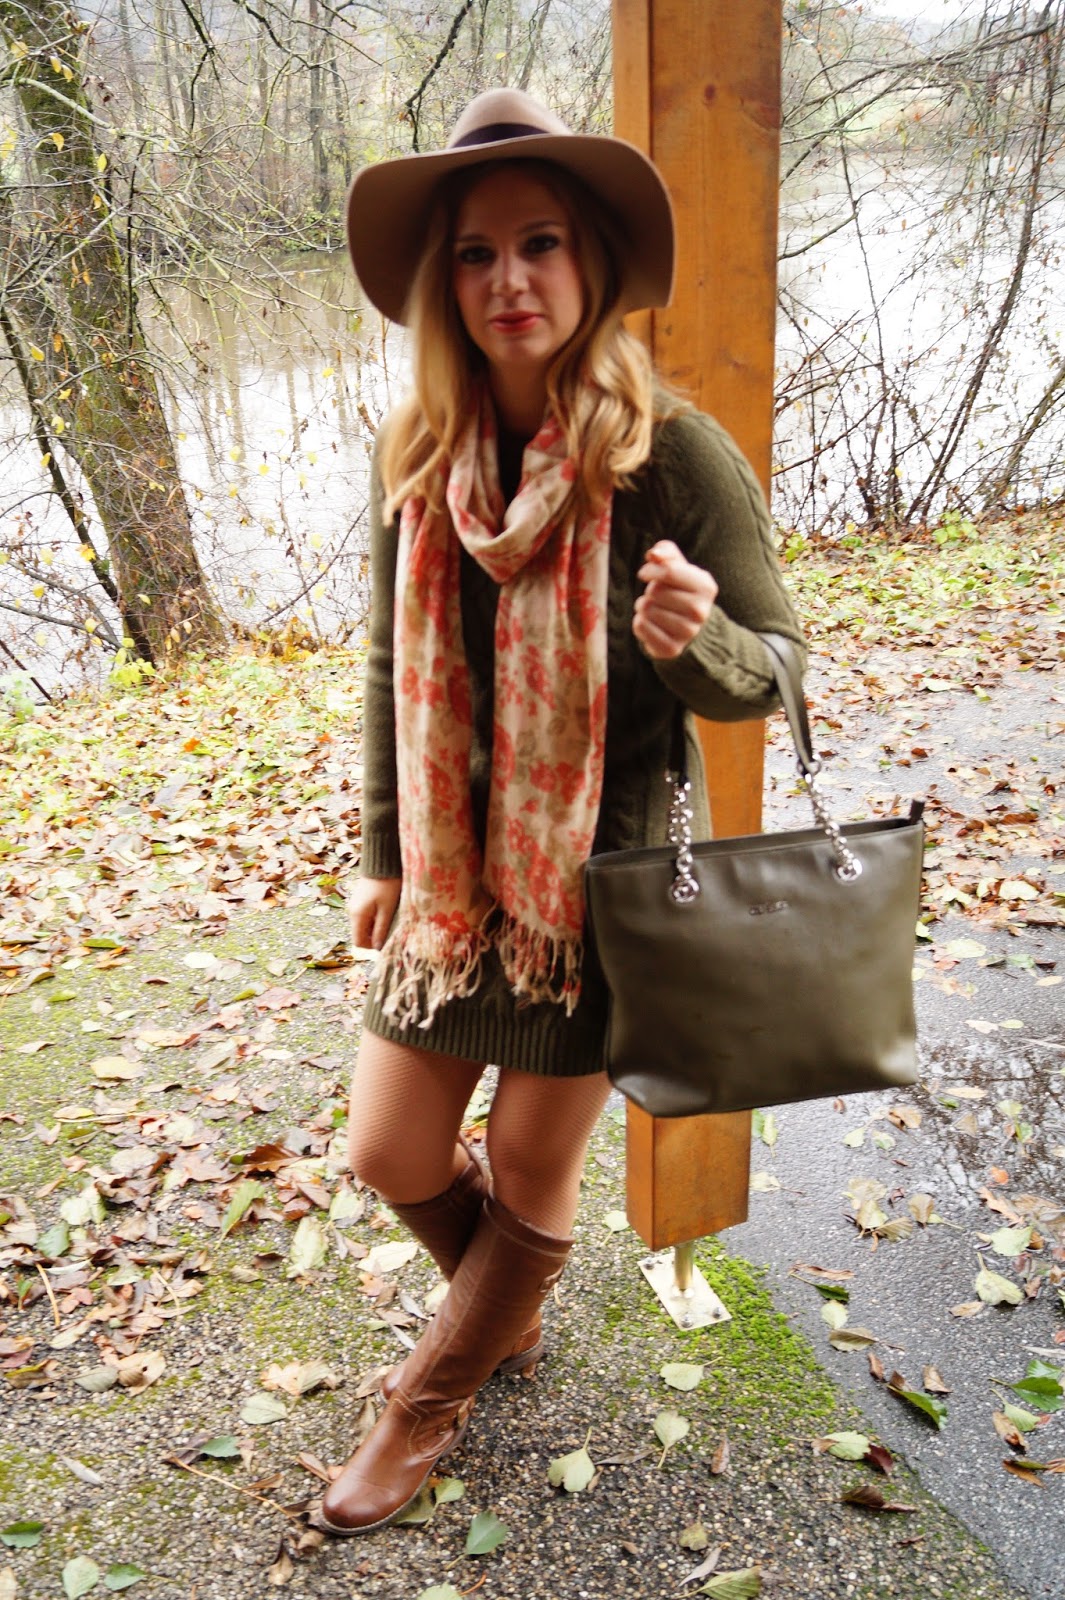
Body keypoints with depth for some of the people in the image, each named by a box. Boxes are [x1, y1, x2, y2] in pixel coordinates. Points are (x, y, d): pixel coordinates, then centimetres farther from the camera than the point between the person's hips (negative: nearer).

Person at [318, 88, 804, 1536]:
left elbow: (771, 672, -9)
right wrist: (382, 850, 10)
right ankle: (513, 1310, 46)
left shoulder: (676, 456, -16)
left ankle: (434, 1400, 41)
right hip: (456, 868, 4)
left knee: (534, 1170, 11)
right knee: (392, 1156, 11)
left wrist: (693, 642, -32)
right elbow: (395, 671, 7)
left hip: (607, 874, -4)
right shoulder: (415, 457, -3)